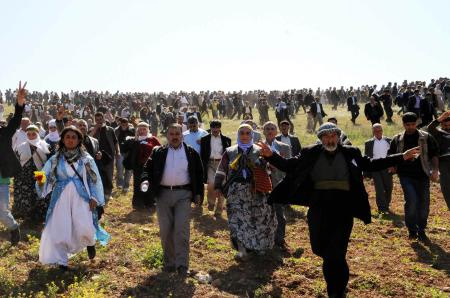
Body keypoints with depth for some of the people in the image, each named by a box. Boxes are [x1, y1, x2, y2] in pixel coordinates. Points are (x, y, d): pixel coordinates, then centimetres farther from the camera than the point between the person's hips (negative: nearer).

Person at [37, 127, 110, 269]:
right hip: (61, 198, 1)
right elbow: (46, 178, 2)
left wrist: (94, 197, -2)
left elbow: (95, 179, 5)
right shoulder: (55, 159, 4)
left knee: (84, 229, -12)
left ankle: (91, 242, 24)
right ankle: (61, 260, 16)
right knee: (59, 229, -2)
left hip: (81, 198, -1)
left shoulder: (86, 159, 3)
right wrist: (40, 182, -21)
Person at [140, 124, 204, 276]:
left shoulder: (191, 153, 6)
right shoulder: (158, 152, 8)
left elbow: (198, 174, 8)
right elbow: (148, 168, 5)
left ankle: (182, 264, -3)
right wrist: (145, 180, -15)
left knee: (181, 229, -9)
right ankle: (169, 262, 18)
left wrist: (198, 193, 3)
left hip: (183, 194, -2)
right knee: (165, 230, 6)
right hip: (163, 194, 2)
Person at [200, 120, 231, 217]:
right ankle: (211, 202, 13)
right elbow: (202, 154, 7)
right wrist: (203, 167, 1)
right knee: (211, 184, -16)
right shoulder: (205, 139, 7)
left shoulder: (226, 140, 7)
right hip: (210, 163, -1)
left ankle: (218, 210, 15)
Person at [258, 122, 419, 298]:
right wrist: (271, 156, -12)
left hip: (343, 211, -2)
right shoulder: (311, 154, 1)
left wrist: (401, 158, 6)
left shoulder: (350, 153, 2)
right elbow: (290, 166, 3)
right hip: (318, 211, 2)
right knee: (320, 249, 12)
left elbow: (371, 165, 9)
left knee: (335, 254, -6)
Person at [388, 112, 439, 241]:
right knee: (411, 200, -17)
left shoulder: (426, 138, 2)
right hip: (406, 176, -1)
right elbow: (391, 156, 14)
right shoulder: (397, 139, 5)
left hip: (422, 176, 1)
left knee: (424, 203, 6)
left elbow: (434, 154, 4)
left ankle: (421, 230, 25)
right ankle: (412, 229, 2)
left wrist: (435, 170, -8)